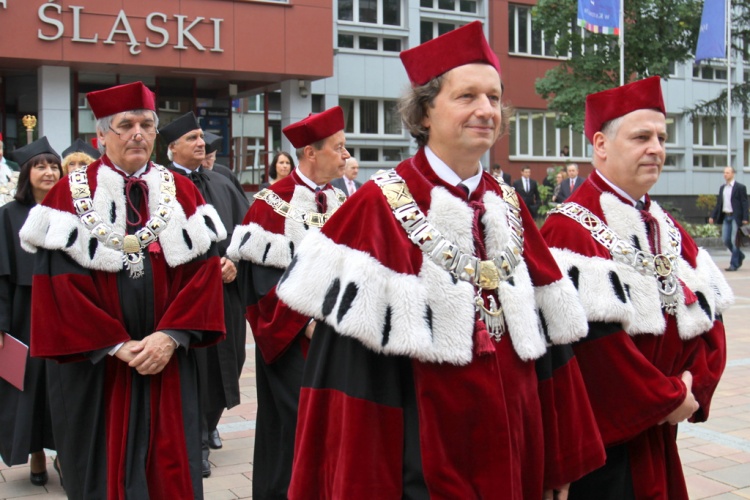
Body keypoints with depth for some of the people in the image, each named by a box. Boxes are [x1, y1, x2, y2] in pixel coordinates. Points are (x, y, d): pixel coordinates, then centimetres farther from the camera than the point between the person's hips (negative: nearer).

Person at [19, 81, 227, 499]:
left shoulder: (182, 193, 7)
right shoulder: (70, 194, -1)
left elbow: (204, 269, 0)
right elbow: (59, 282, -8)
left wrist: (171, 336, -13)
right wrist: (117, 345, -13)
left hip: (170, 365, 2)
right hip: (96, 368, -2)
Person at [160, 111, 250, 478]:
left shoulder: (220, 184, 14)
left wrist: (234, 260, -7)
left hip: (224, 290, 6)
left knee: (221, 364, 14)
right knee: (193, 367, 0)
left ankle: (208, 425, 36)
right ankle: (198, 441, 13)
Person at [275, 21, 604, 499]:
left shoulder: (508, 206, 6)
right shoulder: (380, 207, -11)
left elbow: (548, 333, 8)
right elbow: (352, 363, -14)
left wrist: (560, 461, 8)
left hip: (515, 450, 6)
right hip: (426, 457, -5)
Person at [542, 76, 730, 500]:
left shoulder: (669, 230, 11)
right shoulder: (573, 229, -15)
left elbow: (709, 315, 9)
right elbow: (594, 338, -22)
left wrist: (694, 385, -7)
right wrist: (669, 399, -13)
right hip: (604, 437, -7)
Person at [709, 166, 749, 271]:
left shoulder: (740, 187, -5)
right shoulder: (722, 187, 13)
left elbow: (744, 203, -7)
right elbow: (719, 203, 16)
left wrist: (745, 218, -14)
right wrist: (713, 216, 9)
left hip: (735, 217, -6)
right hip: (726, 217, 6)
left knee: (734, 240, -6)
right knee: (726, 240, 6)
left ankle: (734, 264, 1)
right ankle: (740, 256, 29)